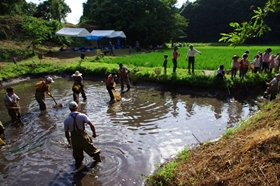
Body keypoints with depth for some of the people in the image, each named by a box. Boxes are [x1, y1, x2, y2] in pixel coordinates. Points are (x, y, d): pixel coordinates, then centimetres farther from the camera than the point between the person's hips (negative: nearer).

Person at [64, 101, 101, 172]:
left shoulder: (66, 120, -4)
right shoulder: (82, 116, -12)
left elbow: (66, 132, 4)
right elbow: (91, 125, -19)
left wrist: (69, 140, 20)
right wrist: (94, 133, -4)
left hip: (74, 139, 2)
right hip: (84, 137, -1)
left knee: (77, 153, 20)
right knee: (91, 148, 21)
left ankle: (78, 165, 33)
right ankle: (98, 159, 39)